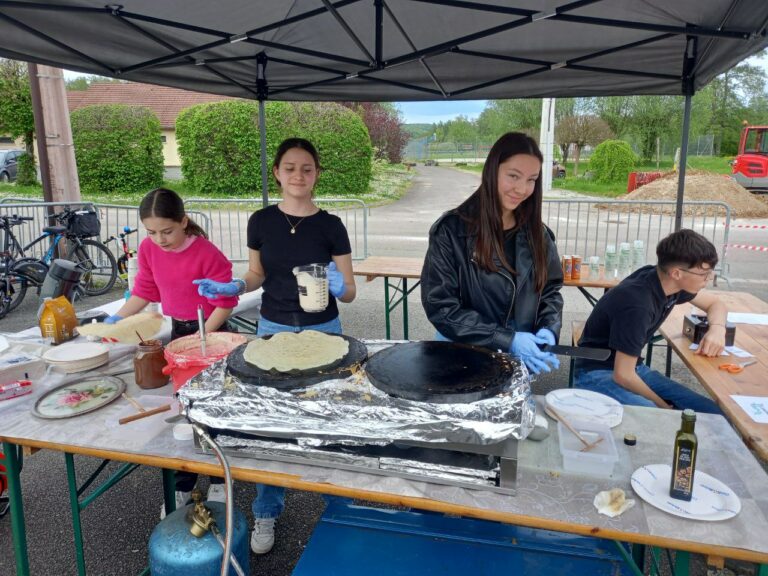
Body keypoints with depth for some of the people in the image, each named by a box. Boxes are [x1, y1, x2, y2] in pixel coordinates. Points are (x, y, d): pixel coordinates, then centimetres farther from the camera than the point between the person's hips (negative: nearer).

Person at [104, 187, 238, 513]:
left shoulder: (207, 254, -23)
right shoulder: (149, 250, -5)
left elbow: (225, 303, -19)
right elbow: (144, 291, 7)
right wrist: (116, 319, -2)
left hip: (210, 332, -5)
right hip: (178, 331, 6)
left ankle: (219, 481, 28)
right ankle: (182, 486, 30)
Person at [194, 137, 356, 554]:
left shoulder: (330, 226, -7)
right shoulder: (261, 221, -2)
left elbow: (349, 291, -4)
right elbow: (257, 275, 10)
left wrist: (338, 286, -26)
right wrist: (230, 287, -9)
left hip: (322, 332, -1)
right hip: (273, 330, 2)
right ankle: (266, 512, 30)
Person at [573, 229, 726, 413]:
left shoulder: (669, 281, -4)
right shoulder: (638, 304, -30)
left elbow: (715, 303, 16)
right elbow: (623, 376, -25)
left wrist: (717, 328, -7)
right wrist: (662, 405, -10)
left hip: (633, 368, 9)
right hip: (596, 374, -8)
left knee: (714, 415, -5)